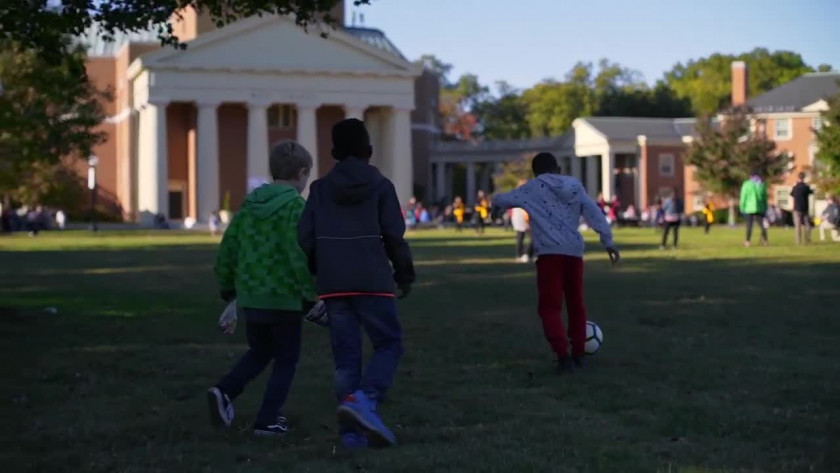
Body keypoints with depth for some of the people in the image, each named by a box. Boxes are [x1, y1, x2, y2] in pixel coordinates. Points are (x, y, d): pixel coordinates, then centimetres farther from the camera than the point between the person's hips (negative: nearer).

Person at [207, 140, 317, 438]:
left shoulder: (249, 204, 7)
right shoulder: (295, 207, -12)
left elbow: (227, 248, 9)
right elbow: (300, 256, -20)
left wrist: (228, 288, 21)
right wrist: (311, 294, -10)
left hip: (250, 297, 6)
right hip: (284, 299, -6)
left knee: (259, 352, 23)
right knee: (286, 360, 10)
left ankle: (224, 391, 2)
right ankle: (267, 421, 8)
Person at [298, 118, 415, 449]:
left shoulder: (320, 188, 8)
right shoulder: (380, 186, 0)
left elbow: (305, 237, 5)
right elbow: (394, 235, -2)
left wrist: (317, 272, 20)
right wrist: (405, 274, 11)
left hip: (333, 283, 4)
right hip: (372, 281, -3)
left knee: (345, 354, 8)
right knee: (389, 344, 6)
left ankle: (352, 429, 5)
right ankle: (363, 398, -19)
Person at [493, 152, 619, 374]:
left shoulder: (532, 188, 8)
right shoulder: (574, 187, 16)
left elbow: (503, 200, 20)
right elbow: (595, 213, 5)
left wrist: (497, 198, 44)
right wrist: (608, 242, 0)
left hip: (549, 252, -4)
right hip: (574, 251, 4)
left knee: (550, 308, -2)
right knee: (576, 304, 18)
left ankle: (563, 356, -17)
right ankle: (578, 354, 23)